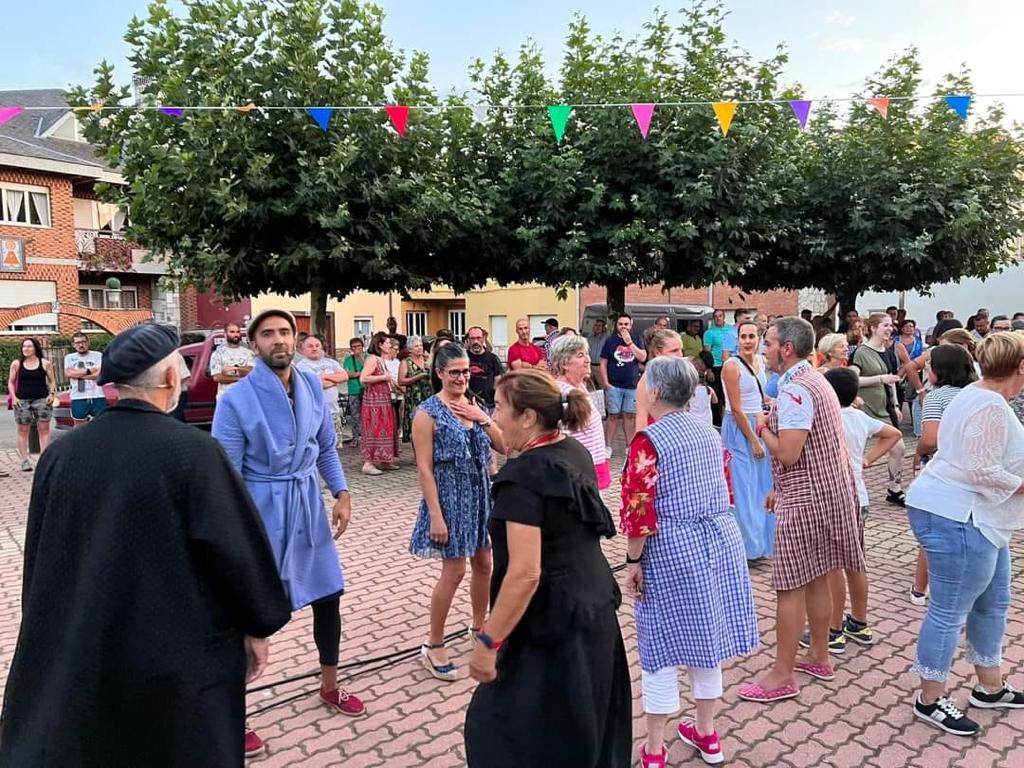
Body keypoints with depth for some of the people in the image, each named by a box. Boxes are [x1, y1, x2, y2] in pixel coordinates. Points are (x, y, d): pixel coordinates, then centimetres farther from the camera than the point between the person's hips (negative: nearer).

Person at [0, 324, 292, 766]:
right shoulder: (194, 451, -20)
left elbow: (39, 556, 8)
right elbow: (236, 549, -16)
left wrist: (57, 636, 23)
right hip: (181, 656, -4)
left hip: (74, 655, 5)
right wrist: (258, 626, -1)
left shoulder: (60, 453, -4)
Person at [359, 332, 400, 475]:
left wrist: (390, 382, 12)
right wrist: (384, 377, -18)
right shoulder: (372, 359, -13)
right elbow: (363, 379, -24)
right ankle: (368, 463, -5)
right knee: (374, 430, -8)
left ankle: (383, 461, 18)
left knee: (385, 429, 11)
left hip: (383, 400, 10)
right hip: (374, 400, -9)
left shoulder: (381, 360, 17)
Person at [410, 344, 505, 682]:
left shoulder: (475, 405, 5)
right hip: (450, 499, -6)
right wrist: (436, 515, -19)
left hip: (481, 496, 6)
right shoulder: (428, 412, -13)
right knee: (454, 572, -1)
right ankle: (433, 646, 16)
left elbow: (504, 446, 3)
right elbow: (424, 468, -15)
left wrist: (483, 419, -11)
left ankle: (479, 626, 38)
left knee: (484, 565, 15)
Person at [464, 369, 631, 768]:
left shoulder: (524, 476, -23)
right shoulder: (576, 452, 2)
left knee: (509, 730, 9)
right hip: (594, 608, 9)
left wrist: (487, 642, -20)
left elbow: (525, 574, -27)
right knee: (582, 727, 26)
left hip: (551, 624, -9)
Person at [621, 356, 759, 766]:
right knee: (708, 638, 19)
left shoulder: (648, 441, -16)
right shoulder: (709, 432, 6)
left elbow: (640, 513, -19)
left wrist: (633, 562, -9)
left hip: (672, 551, -6)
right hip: (719, 542, 7)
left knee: (663, 645, 7)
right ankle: (706, 734, 35)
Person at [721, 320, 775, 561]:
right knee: (742, 487, -1)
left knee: (762, 484, 13)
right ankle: (745, 544, 11)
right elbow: (736, 409, -17)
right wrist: (753, 441, -14)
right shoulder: (732, 366, -16)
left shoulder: (761, 361, 6)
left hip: (759, 426, 8)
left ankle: (760, 539, 26)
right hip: (738, 428, -7)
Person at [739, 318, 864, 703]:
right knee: (817, 578, 19)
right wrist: (779, 488, 19)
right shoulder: (816, 381, 13)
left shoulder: (794, 390, -20)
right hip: (831, 489, 10)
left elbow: (787, 453, -26)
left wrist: (763, 429, -7)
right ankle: (819, 657, 32)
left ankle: (782, 675, 8)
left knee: (790, 586, -2)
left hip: (806, 498, -10)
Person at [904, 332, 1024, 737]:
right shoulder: (991, 407, -20)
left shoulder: (978, 395, 13)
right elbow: (982, 471, -25)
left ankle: (991, 687, 36)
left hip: (978, 518, 11)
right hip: (957, 519, -11)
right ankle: (930, 700, 13)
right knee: (949, 611, -1)